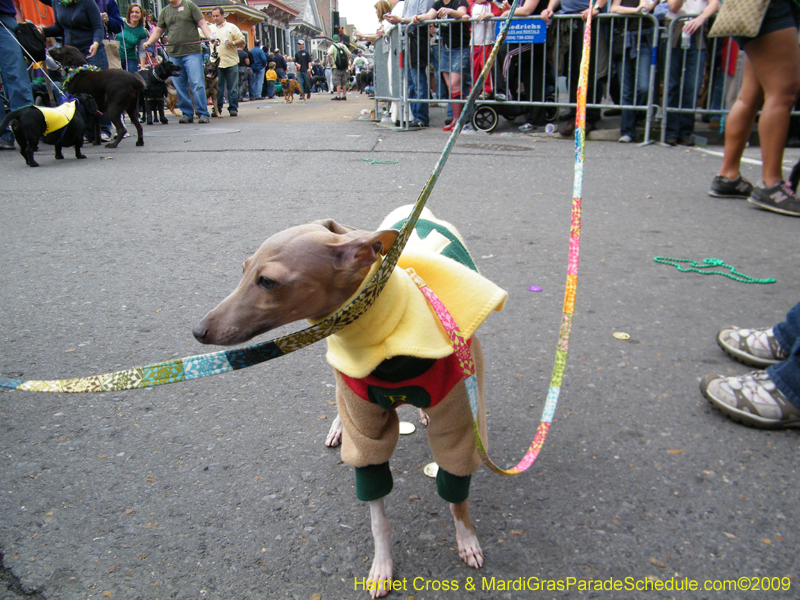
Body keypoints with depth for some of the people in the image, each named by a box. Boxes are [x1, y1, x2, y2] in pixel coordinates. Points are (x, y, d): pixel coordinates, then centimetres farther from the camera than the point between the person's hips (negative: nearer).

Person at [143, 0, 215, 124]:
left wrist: (210, 36, -16)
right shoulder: (165, 11, 18)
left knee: (197, 84, -9)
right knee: (180, 86, 3)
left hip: (192, 52, -4)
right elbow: (158, 30, 20)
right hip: (174, 54, 4)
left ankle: (203, 114, -4)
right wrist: (148, 42, 5)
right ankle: (187, 114, 11)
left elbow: (202, 23, 1)